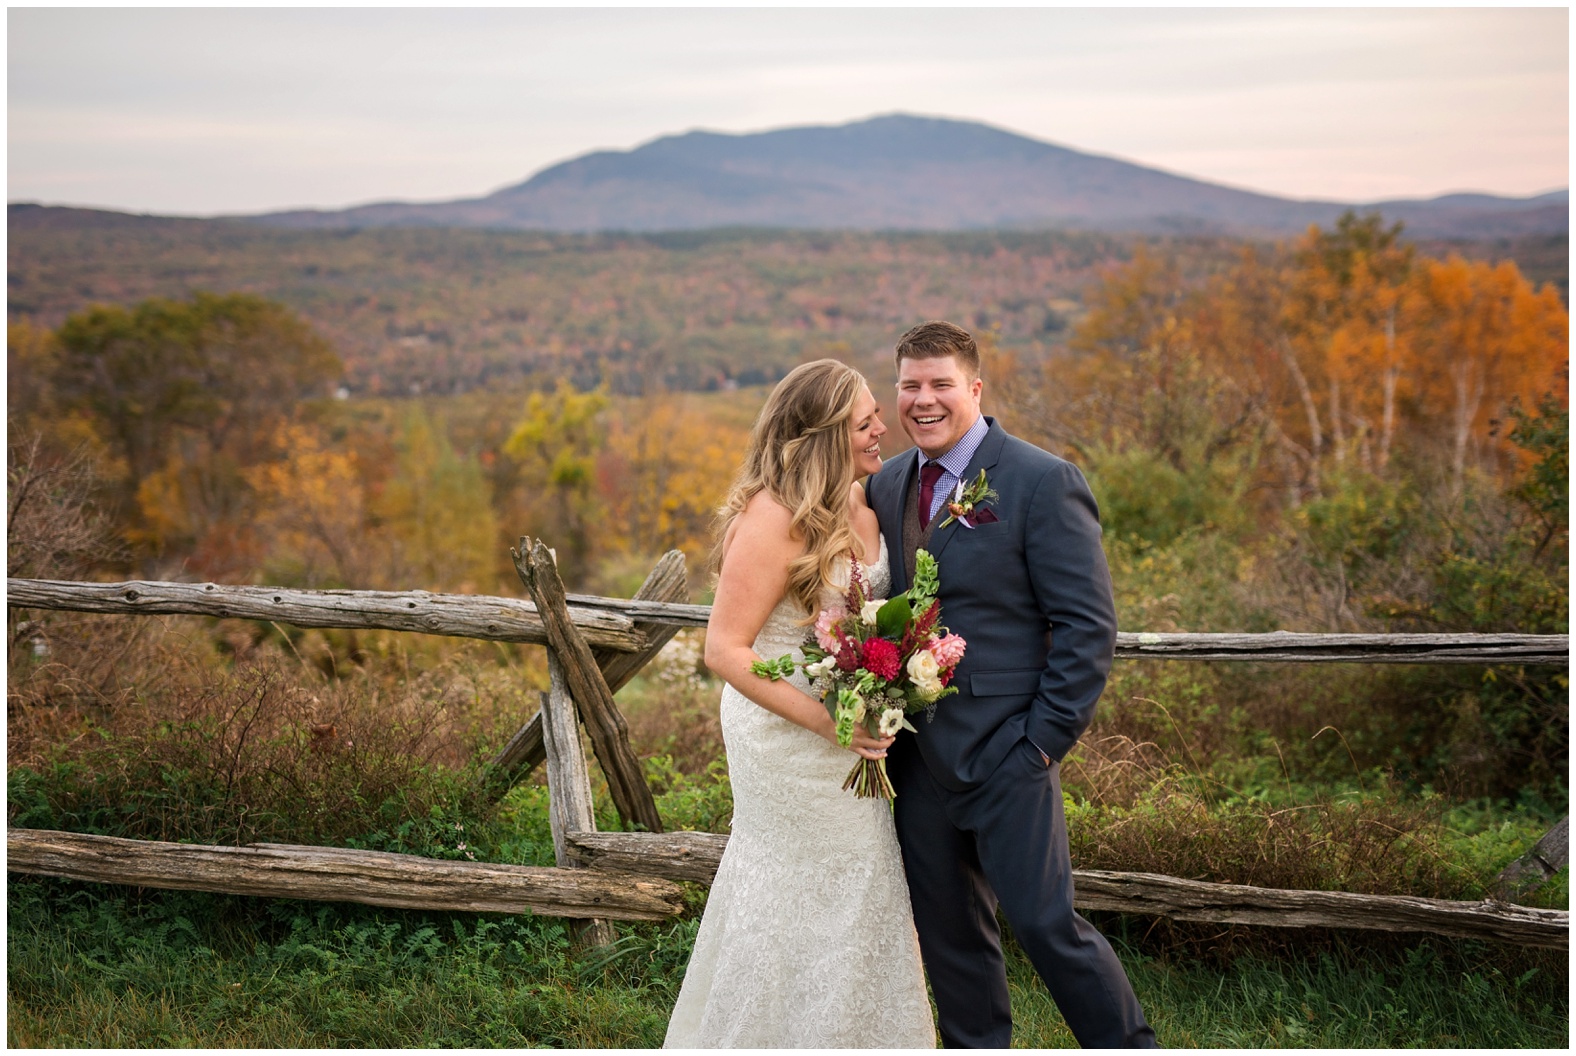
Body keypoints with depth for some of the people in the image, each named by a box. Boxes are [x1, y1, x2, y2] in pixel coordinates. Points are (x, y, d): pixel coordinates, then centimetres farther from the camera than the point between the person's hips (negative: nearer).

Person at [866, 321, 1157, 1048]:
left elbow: (1088, 626, -11)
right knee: (946, 929, 13)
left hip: (1004, 750, -6)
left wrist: (1046, 738, -14)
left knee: (1044, 923, -4)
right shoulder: (887, 485, 9)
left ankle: (1129, 1047, 16)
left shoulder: (1043, 482, -9)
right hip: (916, 755, 6)